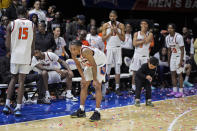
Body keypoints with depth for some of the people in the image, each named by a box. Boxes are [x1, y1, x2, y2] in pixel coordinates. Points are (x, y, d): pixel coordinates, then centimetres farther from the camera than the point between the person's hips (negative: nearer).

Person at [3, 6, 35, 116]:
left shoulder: (11, 24, 2)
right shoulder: (32, 25, 5)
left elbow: (8, 45, 2)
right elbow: (33, 45, 5)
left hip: (15, 55, 1)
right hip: (26, 56, 0)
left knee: (13, 79, 16)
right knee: (21, 81, 2)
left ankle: (7, 105, 10)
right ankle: (18, 108, -3)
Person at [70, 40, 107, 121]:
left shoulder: (85, 51, -39)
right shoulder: (73, 54, -16)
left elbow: (94, 66, -32)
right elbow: (78, 65, 1)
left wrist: (95, 80, -27)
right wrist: (83, 77, -5)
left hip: (100, 63, -8)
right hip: (90, 65, 8)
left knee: (97, 86, -15)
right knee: (83, 85, 6)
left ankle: (97, 112, -14)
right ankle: (81, 111, 14)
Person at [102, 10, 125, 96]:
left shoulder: (121, 25, 3)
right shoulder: (106, 25, 2)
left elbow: (123, 39, 0)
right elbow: (103, 39, -2)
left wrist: (117, 32, -12)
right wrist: (110, 32, -12)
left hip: (118, 48, 1)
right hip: (109, 48, -1)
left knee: (118, 68, 1)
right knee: (107, 68, 0)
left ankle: (117, 88, 5)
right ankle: (106, 87, 8)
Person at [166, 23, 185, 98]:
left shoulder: (178, 37, -21)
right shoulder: (167, 38, 2)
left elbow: (182, 50, -20)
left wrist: (181, 61, -23)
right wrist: (168, 60, 12)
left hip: (180, 56, -7)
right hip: (173, 56, 7)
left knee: (179, 74, -6)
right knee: (173, 73, 7)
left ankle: (181, 92, 0)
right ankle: (174, 91, 15)